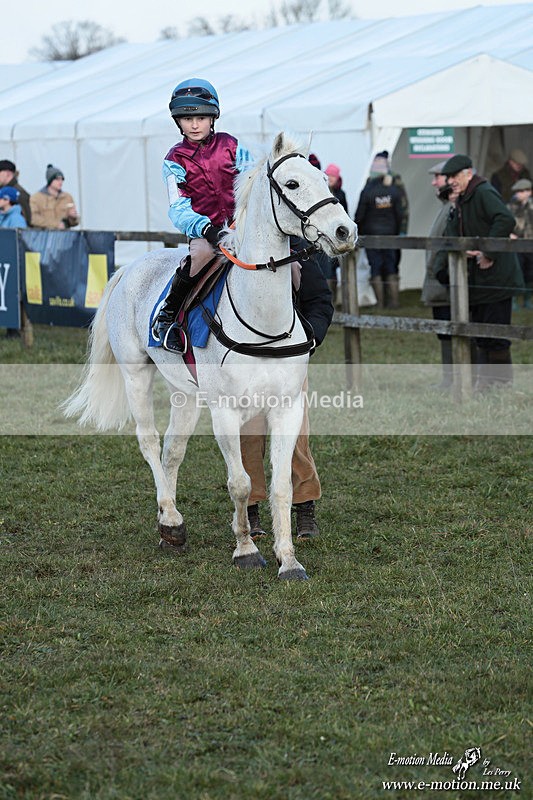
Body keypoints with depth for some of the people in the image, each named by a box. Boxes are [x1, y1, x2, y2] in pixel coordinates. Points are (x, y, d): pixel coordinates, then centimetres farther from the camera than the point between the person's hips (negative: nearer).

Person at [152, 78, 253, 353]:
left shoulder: (230, 146, 6)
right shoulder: (175, 160, 1)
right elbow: (178, 209, -7)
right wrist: (206, 228, -26)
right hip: (204, 229, -3)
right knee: (203, 253, -39)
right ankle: (167, 315, -21)